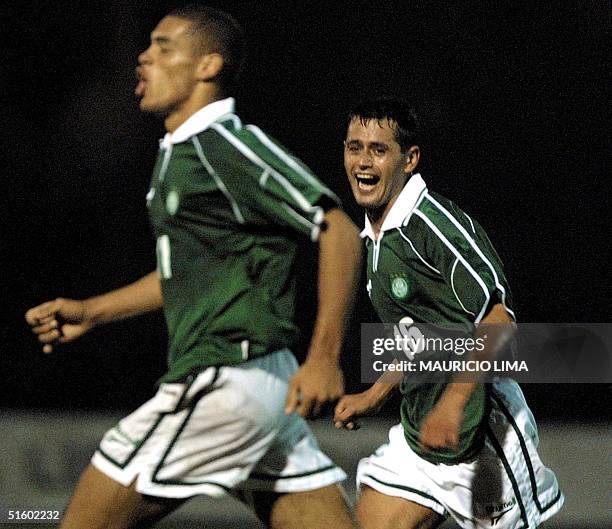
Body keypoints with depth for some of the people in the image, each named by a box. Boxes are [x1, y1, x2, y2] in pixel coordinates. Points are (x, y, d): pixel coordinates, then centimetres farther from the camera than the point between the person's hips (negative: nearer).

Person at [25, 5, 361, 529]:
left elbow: (339, 231, -17)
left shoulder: (225, 145, -12)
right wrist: (91, 311, 24)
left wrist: (324, 357, -19)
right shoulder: (180, 152, 18)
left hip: (224, 382, -10)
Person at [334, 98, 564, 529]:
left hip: (480, 433, -9)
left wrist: (452, 404, -31)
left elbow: (499, 321, -23)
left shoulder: (437, 223, -16)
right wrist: (374, 396, 20)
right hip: (418, 434, 9)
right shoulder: (378, 238, 13)